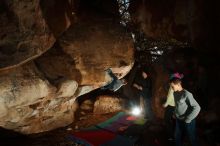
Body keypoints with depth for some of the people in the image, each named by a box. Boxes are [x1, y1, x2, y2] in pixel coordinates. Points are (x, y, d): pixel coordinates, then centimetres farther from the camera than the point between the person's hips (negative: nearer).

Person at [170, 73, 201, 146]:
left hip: (188, 122, -7)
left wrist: (188, 119, -20)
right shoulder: (175, 93, -1)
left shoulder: (187, 94, -24)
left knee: (192, 138, 10)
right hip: (178, 120, 7)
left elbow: (197, 108, -25)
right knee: (177, 137, 19)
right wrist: (175, 113, 9)